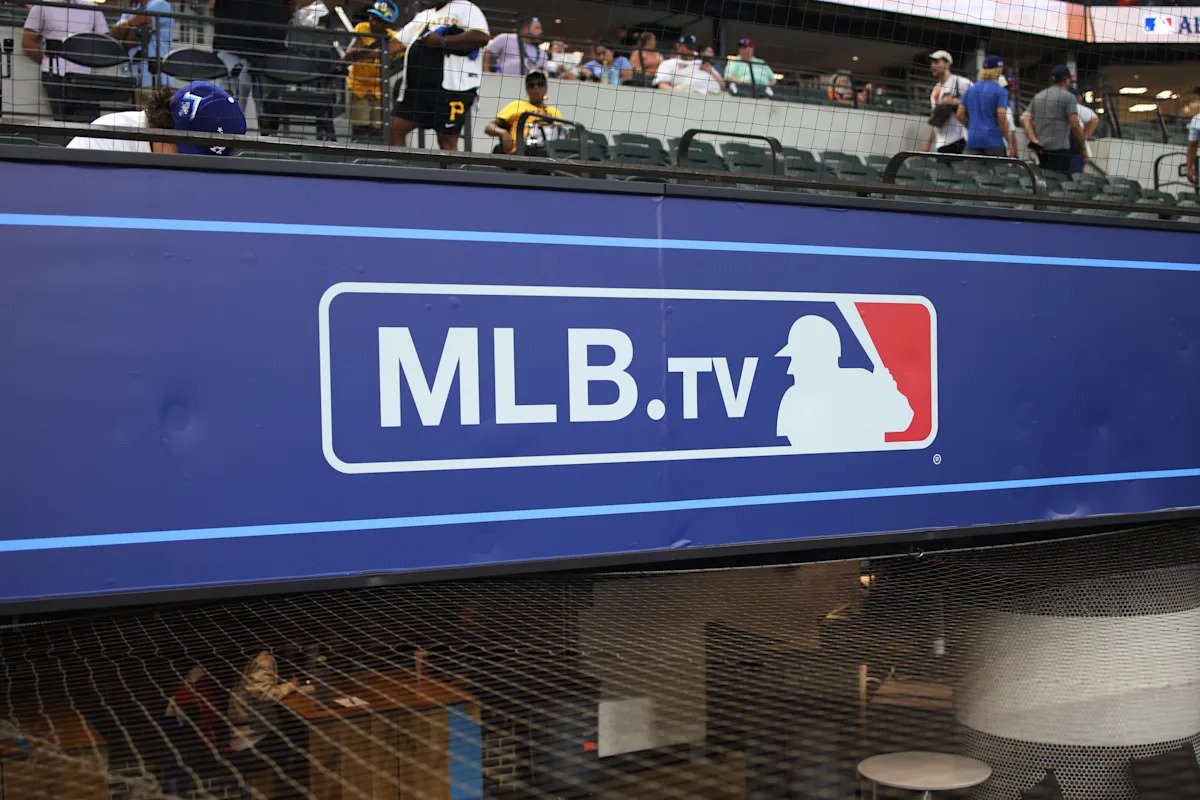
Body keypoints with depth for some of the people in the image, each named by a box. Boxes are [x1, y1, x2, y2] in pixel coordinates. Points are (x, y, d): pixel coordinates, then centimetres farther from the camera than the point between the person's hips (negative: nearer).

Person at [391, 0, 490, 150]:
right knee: (395, 128, 1)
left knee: (447, 140, -5)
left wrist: (442, 41, -14)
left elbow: (482, 37, -15)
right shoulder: (423, 15, 25)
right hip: (417, 87, 8)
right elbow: (397, 43, 26)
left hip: (451, 88, -8)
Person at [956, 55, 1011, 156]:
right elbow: (1001, 117, -11)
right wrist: (1009, 142, -4)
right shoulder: (1000, 91, -4)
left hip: (972, 140, 5)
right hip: (993, 140, -5)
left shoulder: (971, 89, 12)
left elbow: (960, 114, 10)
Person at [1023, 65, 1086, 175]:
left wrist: (1034, 139, 2)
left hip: (1041, 148, 7)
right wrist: (1083, 143, 2)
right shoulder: (1068, 97, -4)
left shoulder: (1038, 96, 16)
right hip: (1060, 148, -7)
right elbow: (1075, 125, -9)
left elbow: (1026, 118, 9)